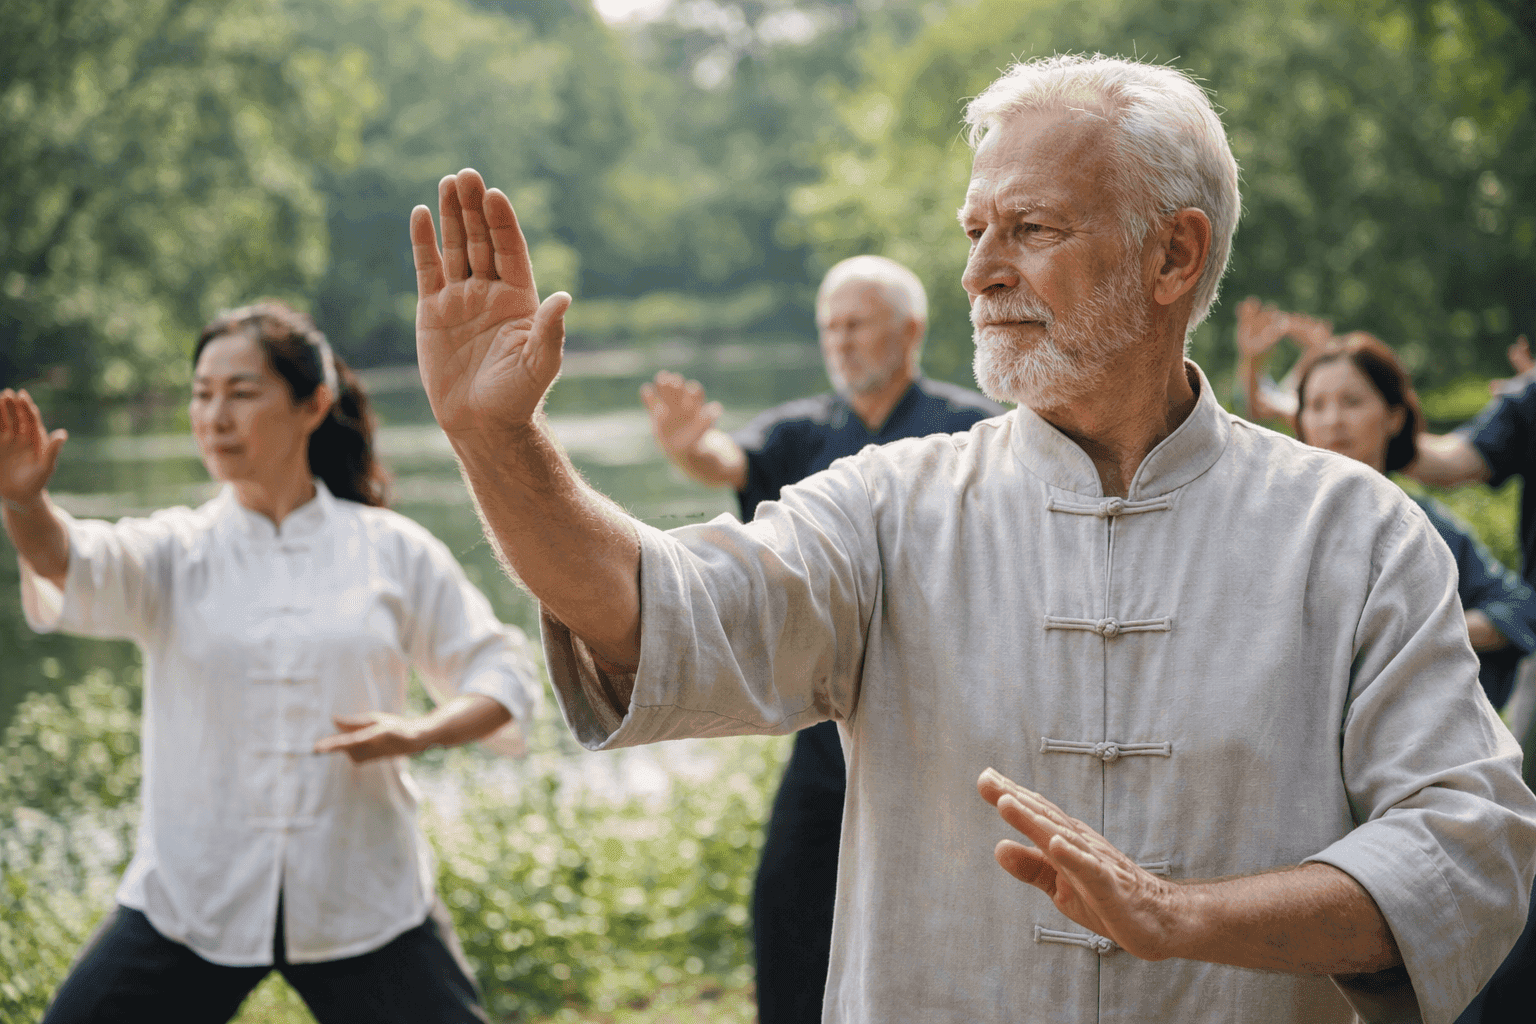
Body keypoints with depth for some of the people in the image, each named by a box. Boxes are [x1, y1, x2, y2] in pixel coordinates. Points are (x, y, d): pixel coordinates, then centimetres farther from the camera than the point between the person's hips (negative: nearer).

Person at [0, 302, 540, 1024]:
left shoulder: (393, 551, 2)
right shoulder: (174, 553, 2)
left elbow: (502, 673, 6)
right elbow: (71, 564, -19)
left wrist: (418, 734, -13)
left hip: (363, 902, 0)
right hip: (188, 901, 1)